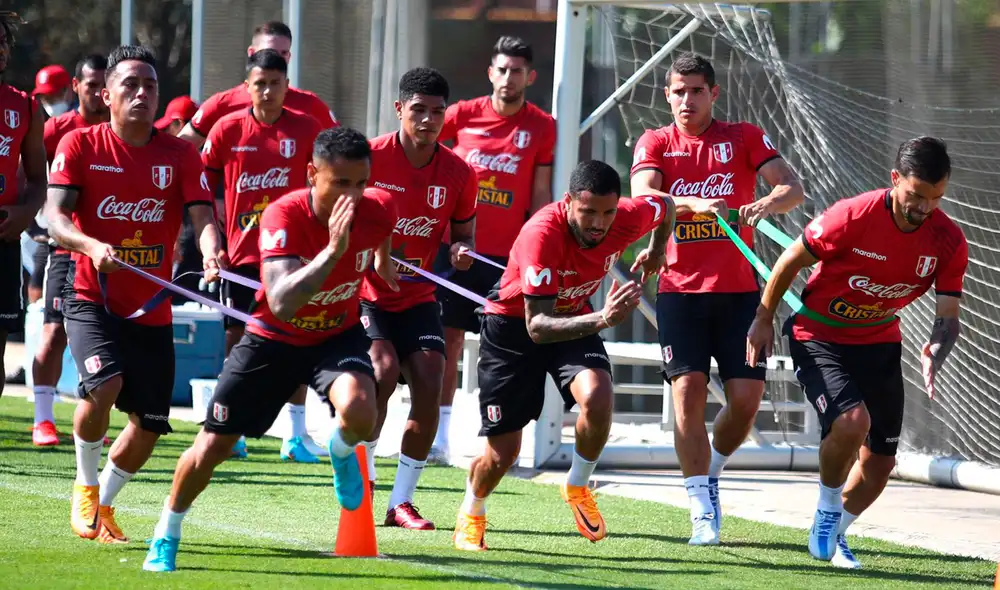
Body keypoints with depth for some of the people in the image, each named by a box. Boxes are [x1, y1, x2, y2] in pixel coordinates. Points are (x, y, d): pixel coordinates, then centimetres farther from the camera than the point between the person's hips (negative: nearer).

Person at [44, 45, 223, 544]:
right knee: (104, 383, -29)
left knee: (149, 427, 1)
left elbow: (202, 216, -10)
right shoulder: (80, 145, -4)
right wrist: (92, 246, -34)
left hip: (152, 311, 3)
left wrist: (211, 255, -33)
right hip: (92, 299, -3)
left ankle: (104, 503, 29)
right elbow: (55, 216, -13)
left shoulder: (180, 155, 1)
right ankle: (85, 486, -3)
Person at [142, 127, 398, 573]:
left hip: (338, 334, 1)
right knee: (212, 445, 4)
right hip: (273, 337, -1)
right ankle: (167, 534, 31)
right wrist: (333, 250, -52)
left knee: (358, 411, -32)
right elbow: (280, 303, -45)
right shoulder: (284, 216, -31)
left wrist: (383, 263, 23)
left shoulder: (378, 210, -19)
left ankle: (342, 453, 7)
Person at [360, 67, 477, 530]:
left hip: (418, 296, 3)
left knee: (430, 384, -11)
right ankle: (362, 475, -4)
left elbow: (463, 233, 11)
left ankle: (401, 501, -1)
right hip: (367, 291, -3)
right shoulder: (371, 158, -11)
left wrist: (462, 252, -12)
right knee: (384, 369, -24)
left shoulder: (459, 174, -2)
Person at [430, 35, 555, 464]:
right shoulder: (464, 114, 2)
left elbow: (540, 195, 3)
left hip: (509, 253, -1)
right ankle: (439, 435, 4)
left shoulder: (542, 127, 2)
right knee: (449, 337, 0)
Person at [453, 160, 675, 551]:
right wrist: (601, 319, -52)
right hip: (513, 324, -3)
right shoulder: (542, 234, -36)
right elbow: (537, 326, -40)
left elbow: (665, 206, 5)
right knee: (503, 452, -1)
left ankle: (577, 486, 0)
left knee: (598, 398, -28)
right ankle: (471, 516, 33)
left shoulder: (628, 218, -22)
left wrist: (656, 252, 16)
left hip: (575, 318, 3)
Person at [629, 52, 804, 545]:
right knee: (688, 393, -13)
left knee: (746, 398, -5)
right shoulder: (655, 144, 5)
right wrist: (693, 204, -31)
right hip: (681, 290, -1)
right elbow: (642, 197, -13)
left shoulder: (745, 138, 6)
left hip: (739, 290, 1)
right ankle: (703, 509, -9)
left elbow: (792, 188, -7)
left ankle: (710, 472, 23)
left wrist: (766, 204, -30)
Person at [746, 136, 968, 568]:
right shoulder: (854, 216, -26)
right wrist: (763, 319, -3)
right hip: (818, 336, -5)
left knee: (880, 463, 7)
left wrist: (935, 355, -35)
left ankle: (832, 534, 35)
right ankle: (827, 513, -1)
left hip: (880, 345, 5)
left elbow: (948, 318, -12)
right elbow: (792, 260, -11)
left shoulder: (949, 241, -14)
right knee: (852, 421, -29)